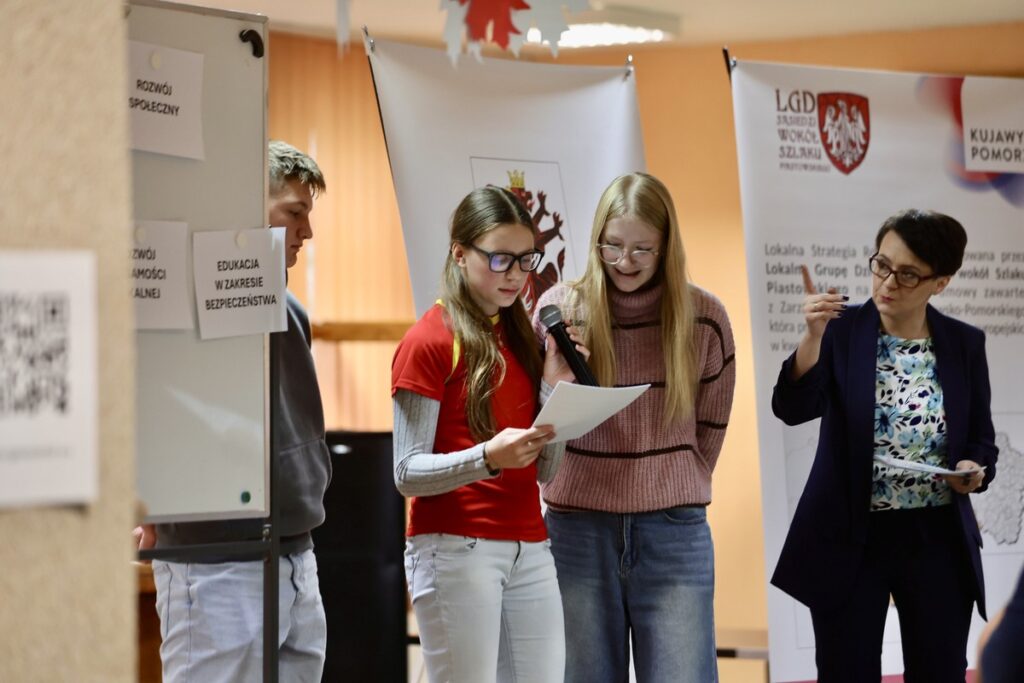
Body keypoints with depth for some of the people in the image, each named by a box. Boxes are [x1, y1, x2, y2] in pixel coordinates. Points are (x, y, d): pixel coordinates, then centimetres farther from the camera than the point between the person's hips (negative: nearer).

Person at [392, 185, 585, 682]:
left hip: (529, 549, 6)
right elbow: (407, 473, -11)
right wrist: (488, 457, -26)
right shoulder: (427, 342, -5)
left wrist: (554, 385, 0)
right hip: (455, 550, -6)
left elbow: (545, 470, 12)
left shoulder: (519, 337, 15)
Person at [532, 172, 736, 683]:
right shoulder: (560, 309, 0)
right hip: (579, 531, 0)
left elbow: (709, 429, 11)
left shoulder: (703, 317, 1)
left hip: (673, 533, 0)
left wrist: (674, 494, 10)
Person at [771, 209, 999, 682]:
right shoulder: (841, 330, -5)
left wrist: (974, 470, -14)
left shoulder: (965, 344, 2)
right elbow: (793, 409, -17)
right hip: (849, 540, -2)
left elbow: (982, 440, 8)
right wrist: (815, 336, -31)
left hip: (939, 541, 2)